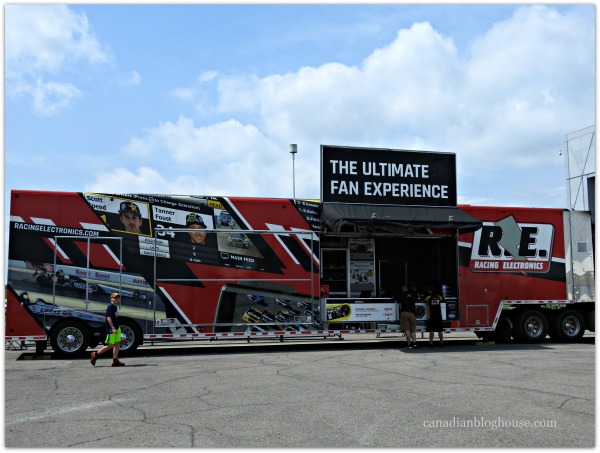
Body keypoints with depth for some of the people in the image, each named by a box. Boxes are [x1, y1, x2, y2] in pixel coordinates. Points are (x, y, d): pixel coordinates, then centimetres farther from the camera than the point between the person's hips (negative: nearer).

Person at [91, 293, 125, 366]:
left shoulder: (115, 307, 14)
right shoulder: (110, 306, -13)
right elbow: (108, 317, -20)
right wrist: (113, 328, -24)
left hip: (116, 328, 9)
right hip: (111, 329, -9)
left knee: (117, 344, 6)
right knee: (110, 345, -5)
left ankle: (115, 360, 9)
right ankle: (95, 355, 8)